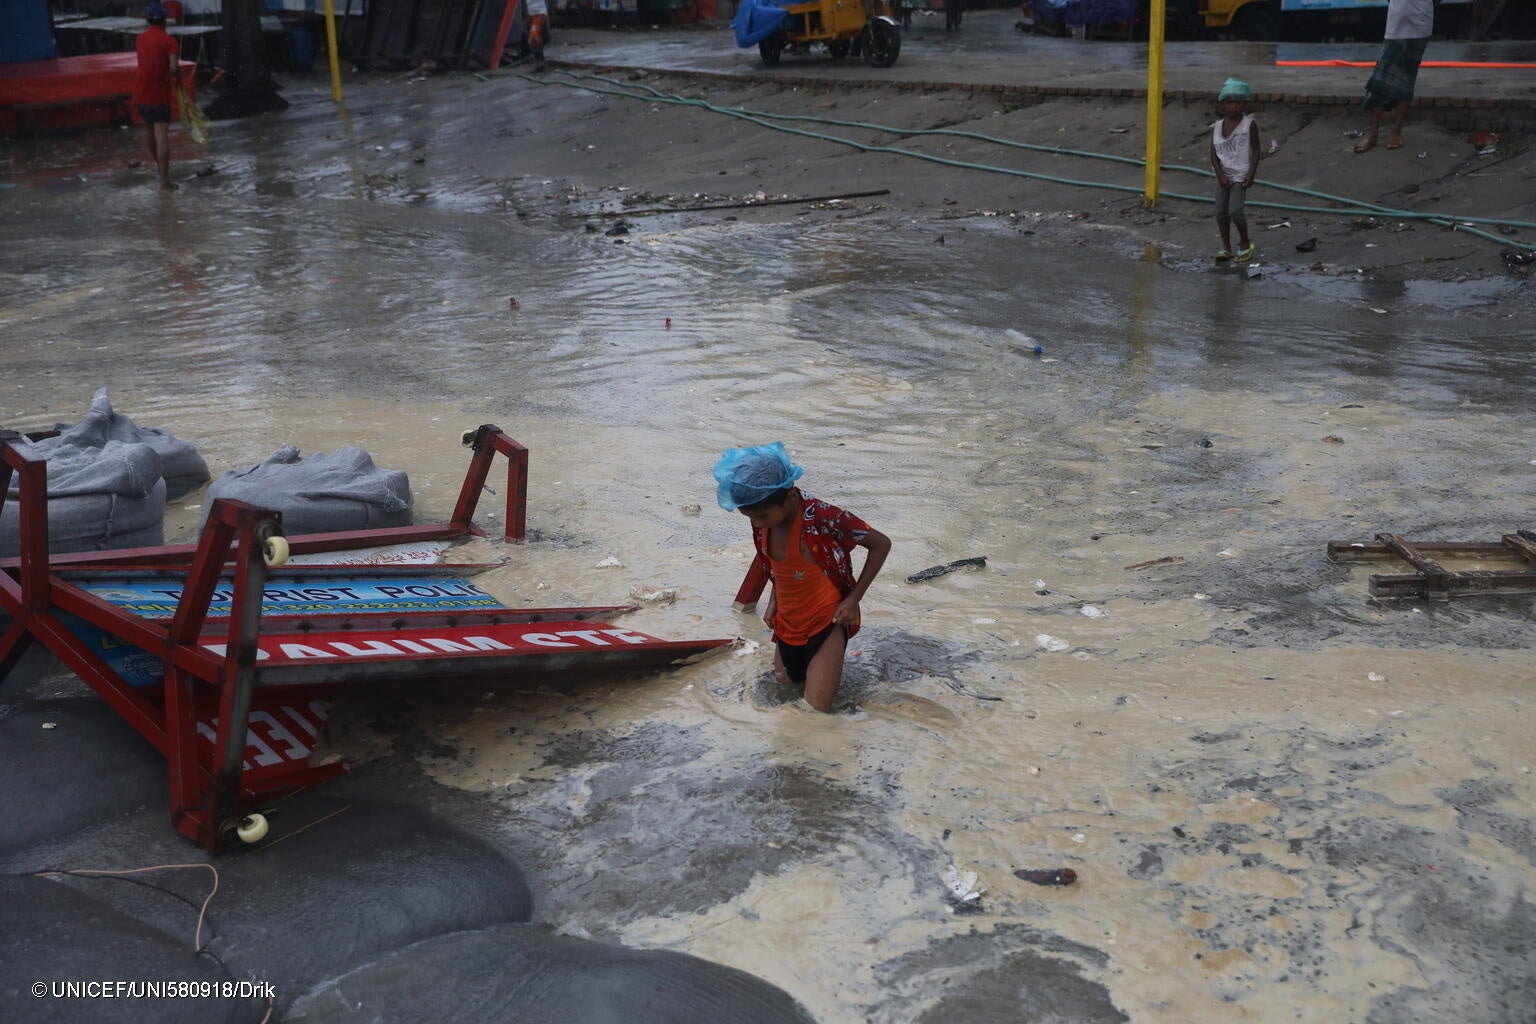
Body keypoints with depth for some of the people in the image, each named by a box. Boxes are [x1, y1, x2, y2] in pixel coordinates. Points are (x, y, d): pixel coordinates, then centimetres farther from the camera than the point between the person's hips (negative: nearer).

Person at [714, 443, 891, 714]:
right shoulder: (763, 520, -5)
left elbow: (881, 544, -14)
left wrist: (853, 599, -15)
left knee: (816, 709, -6)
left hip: (827, 622, -6)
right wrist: (773, 602, 3)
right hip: (787, 623, 6)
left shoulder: (823, 518, -25)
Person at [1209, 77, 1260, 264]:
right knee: (1221, 211, 4)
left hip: (1241, 175, -4)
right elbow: (1214, 153, 2)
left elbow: (1256, 149, -4)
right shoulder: (1217, 127, 2)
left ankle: (1245, 244, 4)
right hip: (1223, 175, 4)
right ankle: (1226, 247, 16)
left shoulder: (1249, 124, -7)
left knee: (1235, 210, -14)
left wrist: (1251, 174, -11)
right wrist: (1220, 175, -9)